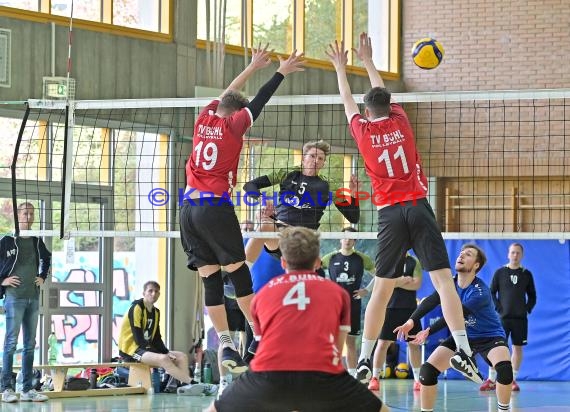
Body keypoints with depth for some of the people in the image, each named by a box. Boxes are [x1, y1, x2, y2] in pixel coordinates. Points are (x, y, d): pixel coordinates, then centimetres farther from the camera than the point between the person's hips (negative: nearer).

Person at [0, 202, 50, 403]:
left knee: (30, 344, 7)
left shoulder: (37, 242, 12)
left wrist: (43, 277, 18)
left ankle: (27, 389, 11)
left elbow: (47, 258, 30)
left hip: (33, 298, 6)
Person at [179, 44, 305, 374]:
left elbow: (226, 97, 29)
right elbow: (259, 102, 10)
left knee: (211, 278, 2)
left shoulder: (204, 119, 12)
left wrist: (253, 67, 40)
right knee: (238, 271, 2)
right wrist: (281, 73, 23)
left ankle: (226, 346, -1)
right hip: (216, 207, -5)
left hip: (190, 208, 5)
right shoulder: (232, 124, 0)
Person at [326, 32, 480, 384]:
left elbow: (348, 101, 25)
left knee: (382, 289, 6)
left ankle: (364, 361, 8)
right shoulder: (400, 122, 8)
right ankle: (463, 350, -21)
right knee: (443, 278, -9)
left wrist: (341, 67, 40)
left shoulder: (363, 131, 6)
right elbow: (383, 93, 28)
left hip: (390, 213, 1)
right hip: (418, 206, 0)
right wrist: (368, 61, 42)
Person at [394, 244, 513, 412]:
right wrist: (412, 321, -41)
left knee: (504, 367, -33)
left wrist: (428, 332, -35)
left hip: (489, 337, -5)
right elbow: (431, 301, -25)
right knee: (428, 370, -11)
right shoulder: (450, 283, -8)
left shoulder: (480, 292, -26)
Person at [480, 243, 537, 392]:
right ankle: (491, 380, -1)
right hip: (503, 317, -2)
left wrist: (527, 309, -1)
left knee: (518, 348, 3)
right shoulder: (500, 272, 2)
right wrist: (498, 308, -7)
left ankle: (513, 380, 11)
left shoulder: (526, 274, 6)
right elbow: (491, 293, 3)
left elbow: (532, 296, 12)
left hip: (520, 318, 2)